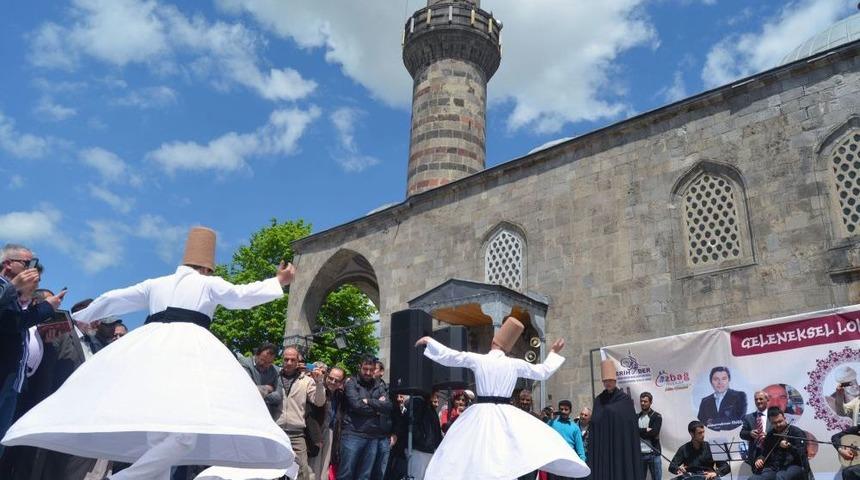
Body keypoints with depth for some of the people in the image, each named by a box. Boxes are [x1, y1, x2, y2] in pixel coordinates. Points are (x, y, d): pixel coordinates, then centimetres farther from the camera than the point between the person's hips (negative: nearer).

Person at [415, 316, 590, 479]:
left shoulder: (477, 359, -1)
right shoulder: (515, 364, 4)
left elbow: (447, 356, 3)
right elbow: (543, 372, 16)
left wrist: (429, 340, 17)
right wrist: (554, 353, 32)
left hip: (482, 413, -1)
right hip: (506, 414, 1)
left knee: (462, 455, 5)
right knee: (538, 443, 6)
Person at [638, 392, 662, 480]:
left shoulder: (657, 416, 1)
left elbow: (654, 432, -13)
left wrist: (639, 431, -9)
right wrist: (646, 430, -9)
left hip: (654, 454, -3)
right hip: (640, 454, 3)